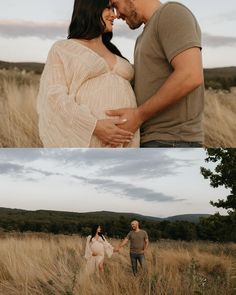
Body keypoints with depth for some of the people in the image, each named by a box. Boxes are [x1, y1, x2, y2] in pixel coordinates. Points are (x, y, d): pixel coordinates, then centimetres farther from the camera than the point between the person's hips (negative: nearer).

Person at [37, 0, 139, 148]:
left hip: (124, 143, 5)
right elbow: (55, 98, -6)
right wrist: (95, 126, -19)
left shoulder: (113, 53, 24)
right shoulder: (62, 49, 7)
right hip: (85, 143, -5)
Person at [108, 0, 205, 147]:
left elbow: (190, 76, -25)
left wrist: (138, 116, -18)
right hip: (155, 142, 10)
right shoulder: (148, 38, 21)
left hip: (172, 145, -10)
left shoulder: (173, 14, -10)